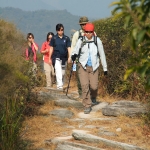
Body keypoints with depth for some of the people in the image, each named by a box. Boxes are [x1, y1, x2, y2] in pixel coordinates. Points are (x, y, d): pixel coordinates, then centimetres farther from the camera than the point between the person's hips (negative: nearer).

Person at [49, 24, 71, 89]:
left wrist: (69, 57, -12)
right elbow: (51, 48, 7)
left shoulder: (66, 38, 3)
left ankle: (61, 85, 27)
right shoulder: (54, 38, 2)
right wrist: (50, 58, 8)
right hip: (56, 57, -2)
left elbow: (69, 48, 0)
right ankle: (59, 86, -23)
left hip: (64, 58, 2)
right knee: (58, 72, -17)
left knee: (63, 73, 12)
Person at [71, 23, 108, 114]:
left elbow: (102, 55, 5)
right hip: (83, 66, 0)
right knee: (85, 85, -12)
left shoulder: (97, 41, -3)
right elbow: (75, 50, -7)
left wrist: (105, 68, 10)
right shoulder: (81, 41, -3)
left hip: (94, 67, 0)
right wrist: (74, 55, -33)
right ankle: (87, 106, -1)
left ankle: (93, 96, 35)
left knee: (94, 86, -2)